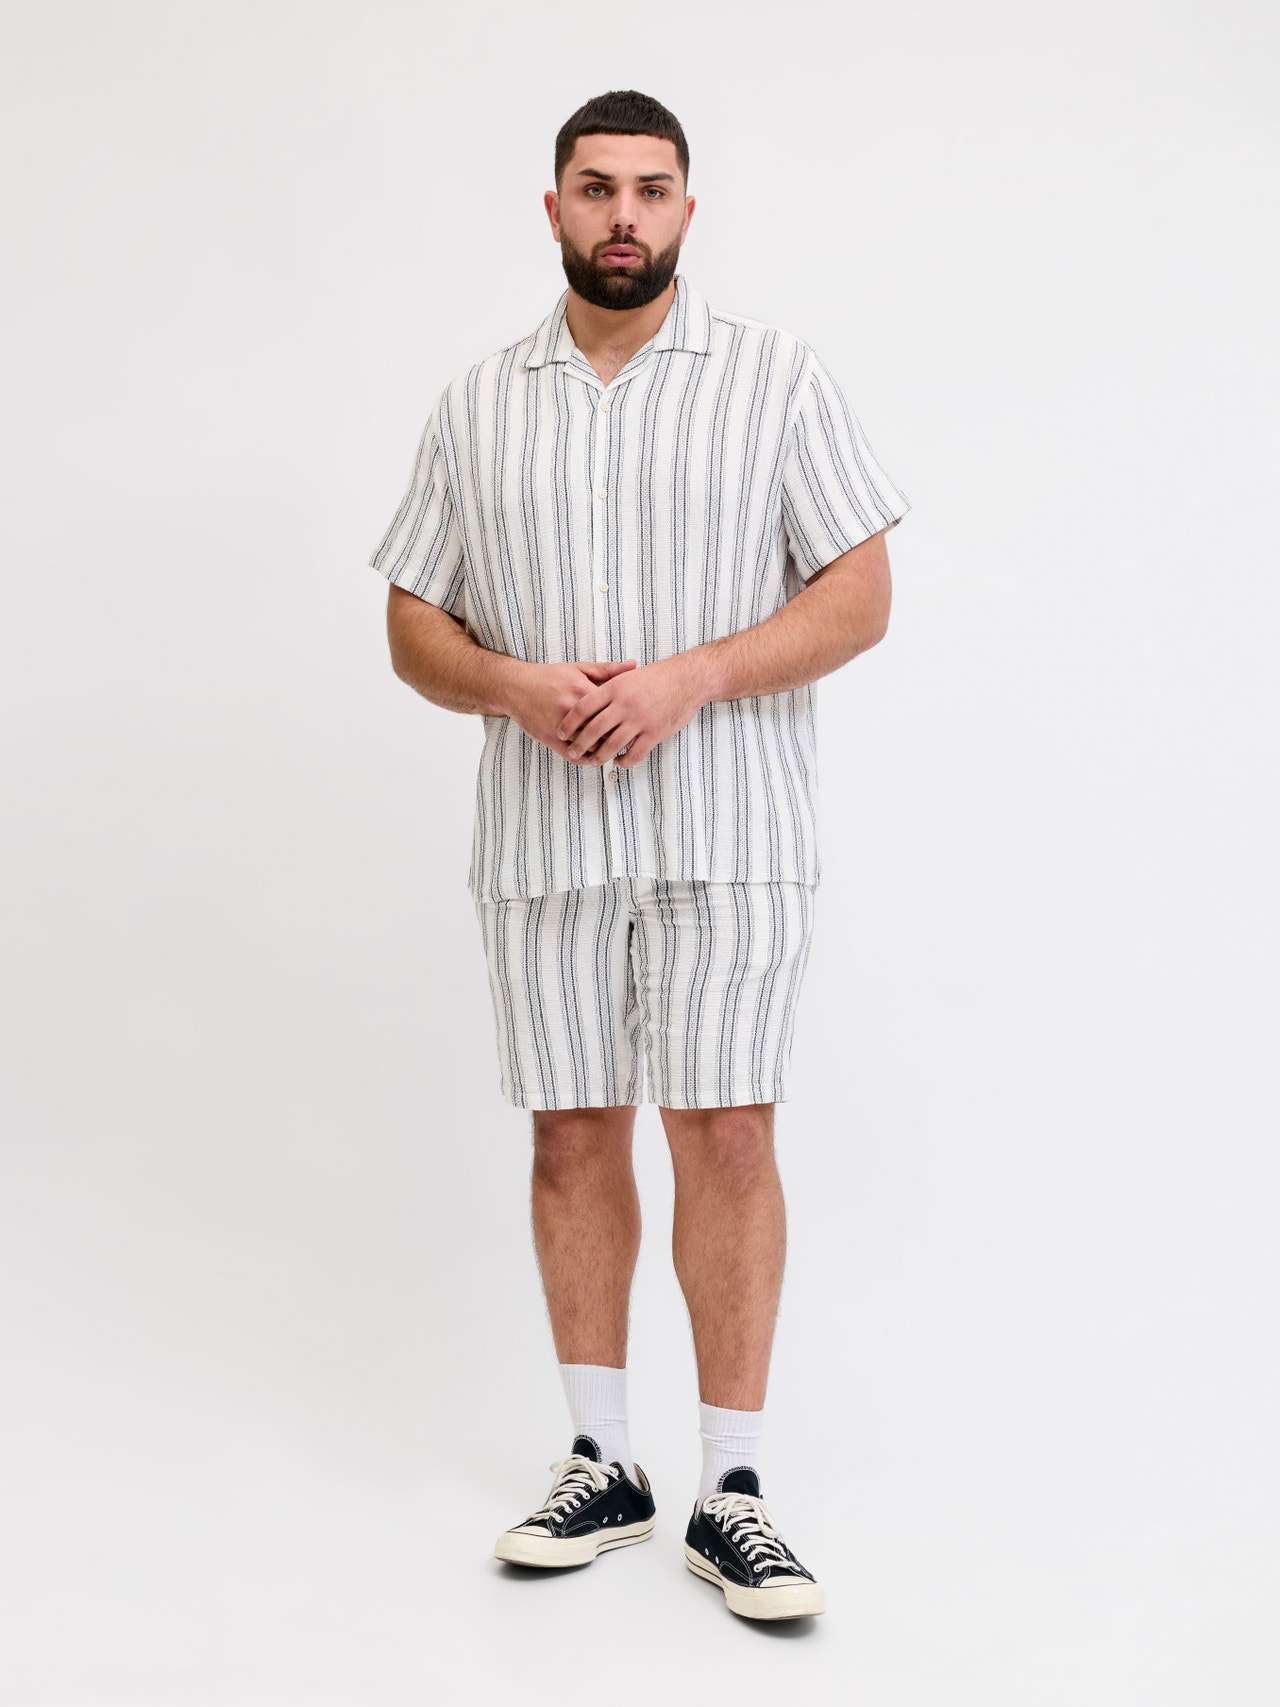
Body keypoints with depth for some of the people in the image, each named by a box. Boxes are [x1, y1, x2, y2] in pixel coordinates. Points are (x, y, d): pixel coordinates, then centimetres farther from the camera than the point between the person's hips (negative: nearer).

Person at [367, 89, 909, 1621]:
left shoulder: (774, 378, 3)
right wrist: (515, 685, -11)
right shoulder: (476, 408, 11)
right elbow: (414, 627, 11)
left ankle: (730, 1493, 4)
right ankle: (601, 1466, 19)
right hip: (542, 837, 3)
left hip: (727, 832, -3)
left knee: (725, 1137, -5)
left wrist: (687, 678, -15)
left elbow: (859, 595, -2)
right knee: (573, 1137, 6)